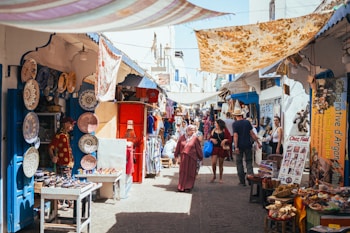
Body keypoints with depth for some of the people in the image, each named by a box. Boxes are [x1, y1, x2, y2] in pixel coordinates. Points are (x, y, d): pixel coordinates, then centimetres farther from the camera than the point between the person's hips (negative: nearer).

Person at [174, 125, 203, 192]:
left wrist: (200, 157, 4)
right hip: (183, 158, 2)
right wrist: (176, 155, 14)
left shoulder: (195, 138, -5)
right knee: (183, 172, 8)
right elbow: (178, 147, 9)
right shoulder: (182, 137, 1)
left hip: (191, 158, -2)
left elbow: (198, 148, 0)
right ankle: (181, 186, 18)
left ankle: (188, 186, 14)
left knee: (190, 172, 5)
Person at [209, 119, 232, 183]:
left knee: (221, 164, 7)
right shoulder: (213, 131, 6)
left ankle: (220, 178, 22)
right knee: (213, 163, -12)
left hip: (222, 149, -2)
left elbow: (230, 140, -2)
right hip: (214, 148, 2)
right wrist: (212, 139, -6)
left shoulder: (225, 131, -3)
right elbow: (210, 138, 15)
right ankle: (214, 175, 13)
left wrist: (225, 140, -20)